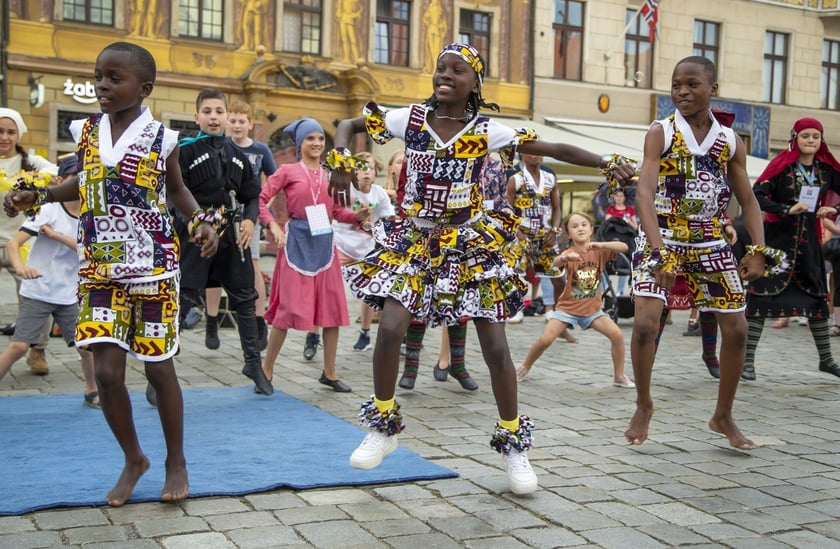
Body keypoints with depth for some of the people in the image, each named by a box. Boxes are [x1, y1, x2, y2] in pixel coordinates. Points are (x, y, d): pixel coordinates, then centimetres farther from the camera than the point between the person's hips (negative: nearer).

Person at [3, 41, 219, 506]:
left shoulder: (161, 138, -4)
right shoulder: (87, 132, 3)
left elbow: (176, 190, 11)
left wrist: (202, 221, -6)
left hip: (153, 267, -2)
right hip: (100, 268, 3)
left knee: (159, 368, 4)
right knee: (106, 371, -3)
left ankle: (176, 460, 25)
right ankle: (133, 459, 21)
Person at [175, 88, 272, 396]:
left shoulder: (237, 155, 13)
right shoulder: (185, 151, -2)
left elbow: (253, 194, 16)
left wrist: (250, 220, -2)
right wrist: (190, 223, -24)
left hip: (234, 235, 5)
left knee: (244, 298, 11)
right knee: (180, 301, -6)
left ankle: (254, 363, 26)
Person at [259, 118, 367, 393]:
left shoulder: (329, 174, 11)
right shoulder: (288, 171, -1)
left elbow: (337, 211, 14)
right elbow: (261, 200, -6)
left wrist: (358, 215, -4)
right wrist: (273, 225, -19)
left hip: (324, 243, 5)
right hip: (297, 242, -5)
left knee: (333, 308, 6)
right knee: (289, 308, -3)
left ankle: (329, 372, 18)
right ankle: (267, 369, 11)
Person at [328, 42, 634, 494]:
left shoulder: (487, 131, -5)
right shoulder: (410, 119, -2)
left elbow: (554, 150, -5)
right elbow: (348, 125, 8)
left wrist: (607, 164, -15)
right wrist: (340, 160, -12)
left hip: (471, 243, 0)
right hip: (415, 239, 1)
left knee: (495, 347, -3)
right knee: (390, 328, -16)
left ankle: (513, 444, 15)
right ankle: (383, 428, 8)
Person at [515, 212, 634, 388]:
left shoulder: (599, 251, -6)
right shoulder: (569, 253, -14)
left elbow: (624, 247, -20)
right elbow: (555, 263, -37)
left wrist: (600, 245, -37)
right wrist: (565, 258, -62)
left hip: (592, 308, 2)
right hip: (567, 307, -2)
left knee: (617, 335, -14)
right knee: (545, 340, -13)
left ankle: (619, 376, 5)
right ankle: (524, 368, 13)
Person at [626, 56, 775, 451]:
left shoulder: (730, 141, 2)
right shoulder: (661, 133, -9)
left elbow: (747, 200, 6)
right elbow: (645, 192, -21)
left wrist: (759, 250, -9)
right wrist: (659, 250, -33)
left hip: (710, 243, 4)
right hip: (662, 239, -4)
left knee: (736, 329, 4)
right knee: (645, 323, -16)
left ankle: (723, 416, 24)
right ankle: (643, 407, 9)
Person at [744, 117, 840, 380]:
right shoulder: (782, 164, -9)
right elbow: (756, 195, -19)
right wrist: (787, 209, -25)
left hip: (808, 241, 5)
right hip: (776, 239, -5)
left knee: (818, 297, 13)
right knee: (761, 296, -7)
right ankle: (748, 360, -1)